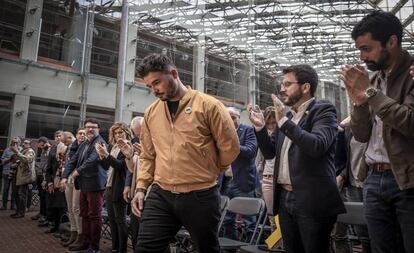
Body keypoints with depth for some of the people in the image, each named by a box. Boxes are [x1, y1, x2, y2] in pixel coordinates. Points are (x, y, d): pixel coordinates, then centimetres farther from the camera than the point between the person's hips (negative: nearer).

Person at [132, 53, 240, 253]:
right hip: (160, 195, 4)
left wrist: (207, 173, 5)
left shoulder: (208, 105, -8)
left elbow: (230, 146, -5)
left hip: (200, 196, -3)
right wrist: (141, 187, 6)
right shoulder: (151, 112, 8)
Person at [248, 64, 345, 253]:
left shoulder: (323, 110, -6)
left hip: (312, 200, -6)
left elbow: (318, 146, -23)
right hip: (284, 198, 7)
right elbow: (269, 153, 13)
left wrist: (284, 121, -23)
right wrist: (260, 126, -1)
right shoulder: (286, 115, 13)